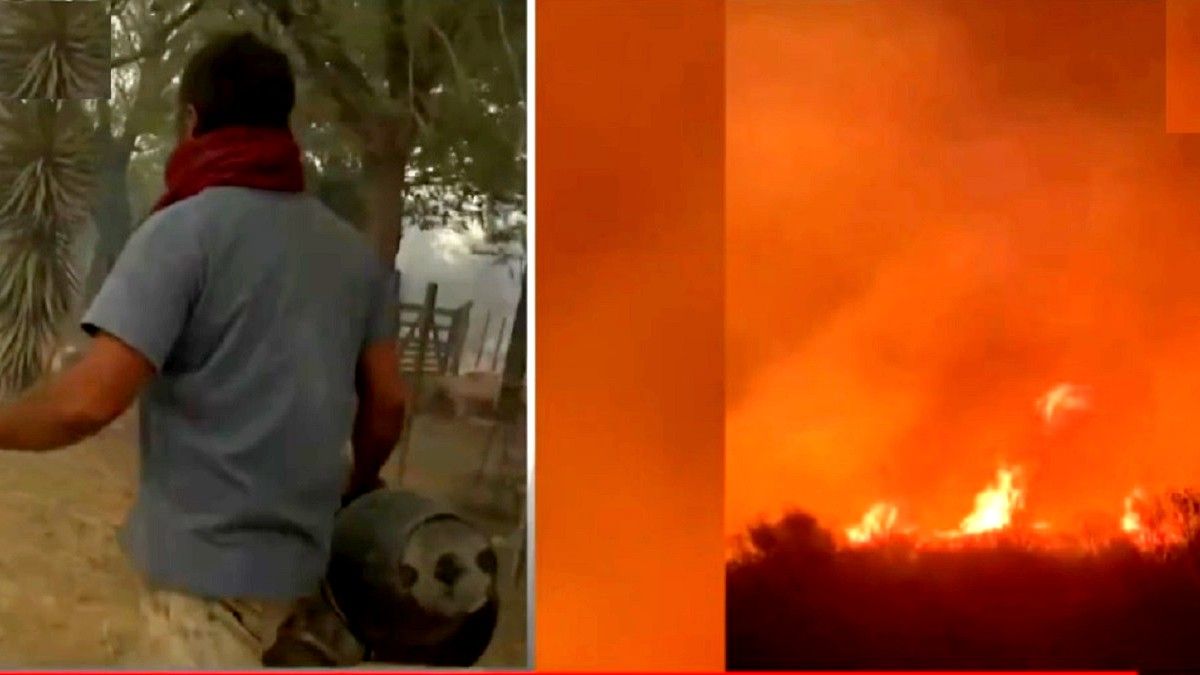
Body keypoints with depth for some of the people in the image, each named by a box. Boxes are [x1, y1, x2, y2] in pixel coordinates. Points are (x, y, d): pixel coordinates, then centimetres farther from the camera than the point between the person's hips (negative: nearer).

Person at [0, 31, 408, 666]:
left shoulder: (183, 230, -12)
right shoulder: (354, 250, 7)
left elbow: (91, 399, -20)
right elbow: (387, 402, 11)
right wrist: (357, 487, 30)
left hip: (209, 551, -7)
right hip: (293, 543, 7)